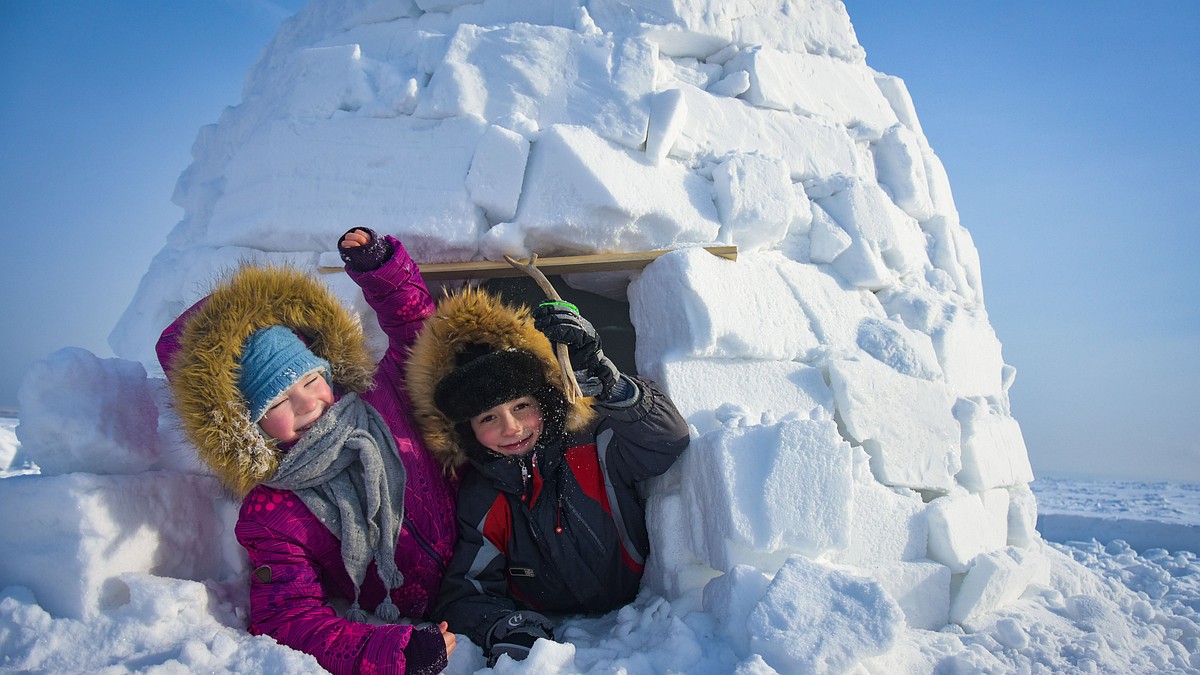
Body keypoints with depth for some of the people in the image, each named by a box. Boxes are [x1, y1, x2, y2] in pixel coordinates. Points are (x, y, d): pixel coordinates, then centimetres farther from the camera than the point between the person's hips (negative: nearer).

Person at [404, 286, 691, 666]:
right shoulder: (479, 503, -4)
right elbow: (463, 595, -3)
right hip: (552, 632, 2)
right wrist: (500, 628, -27)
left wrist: (593, 372, -34)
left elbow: (669, 438, -24)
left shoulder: (594, 446, -11)